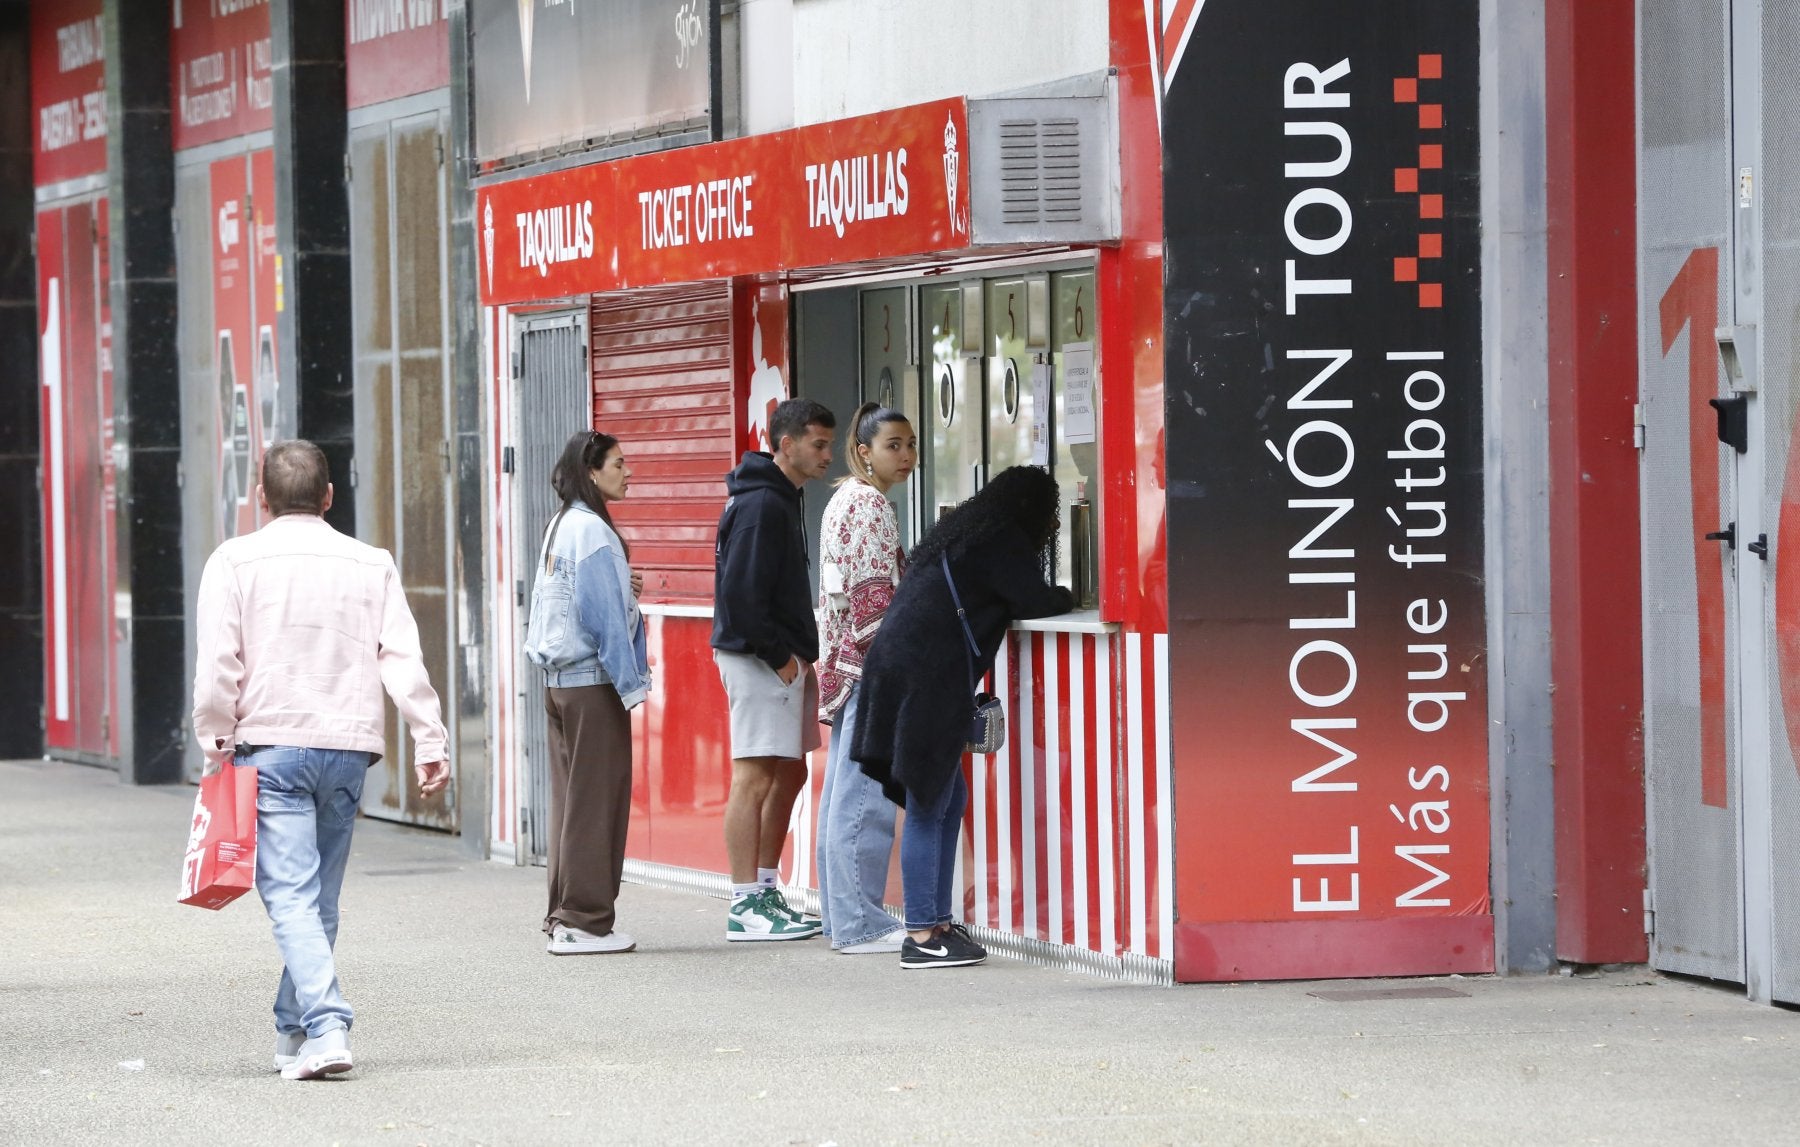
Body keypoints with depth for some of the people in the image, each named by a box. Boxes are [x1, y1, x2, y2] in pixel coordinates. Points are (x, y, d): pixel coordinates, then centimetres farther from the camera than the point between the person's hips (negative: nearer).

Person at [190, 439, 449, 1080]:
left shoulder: (235, 563, -1)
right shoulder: (371, 565, 7)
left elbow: (216, 665, -7)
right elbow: (403, 660, 1)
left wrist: (216, 745, 0)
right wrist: (429, 744, 1)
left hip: (270, 745, -3)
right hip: (349, 747, 3)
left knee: (290, 894, -8)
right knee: (321, 897, 14)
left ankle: (325, 1027, -24)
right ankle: (293, 1032, 23)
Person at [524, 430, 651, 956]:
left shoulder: (559, 526, 14)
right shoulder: (591, 530, -15)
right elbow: (603, 617, -18)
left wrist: (624, 589, 10)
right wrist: (631, 683, -15)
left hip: (560, 682, 9)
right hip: (593, 682, -9)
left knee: (571, 797, 13)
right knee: (596, 799, -5)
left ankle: (563, 915, 16)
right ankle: (584, 922, -4)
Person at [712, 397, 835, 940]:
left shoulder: (783, 501, 17)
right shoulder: (760, 505, -16)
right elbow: (741, 592, -22)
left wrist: (800, 656, 13)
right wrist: (779, 657, -17)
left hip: (781, 660, 11)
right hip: (757, 658, -11)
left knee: (789, 774, 14)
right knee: (755, 777, -8)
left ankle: (766, 892, 21)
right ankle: (746, 905, -6)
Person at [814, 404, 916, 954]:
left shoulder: (844, 500, 18)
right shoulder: (871, 505, -12)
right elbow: (876, 598, -17)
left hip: (843, 662, 11)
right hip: (870, 665, -11)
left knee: (843, 797, 12)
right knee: (864, 799, -9)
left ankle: (842, 915, 16)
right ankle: (860, 924, -9)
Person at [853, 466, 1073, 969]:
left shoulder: (962, 534, 22)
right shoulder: (1002, 542, -5)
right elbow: (1034, 601, -10)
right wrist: (1063, 597, 10)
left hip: (898, 674, 9)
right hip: (927, 681, -9)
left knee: (948, 798, 15)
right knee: (928, 806, -7)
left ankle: (938, 922, 17)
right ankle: (921, 935, -6)